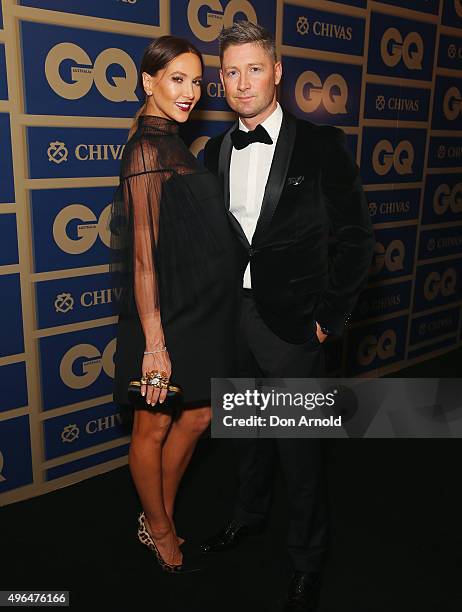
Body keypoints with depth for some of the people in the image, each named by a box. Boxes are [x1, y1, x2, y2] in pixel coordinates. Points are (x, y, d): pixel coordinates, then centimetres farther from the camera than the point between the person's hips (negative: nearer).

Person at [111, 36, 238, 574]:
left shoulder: (171, 144, 12)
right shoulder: (148, 149, -16)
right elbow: (144, 256, -20)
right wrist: (154, 344, -20)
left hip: (198, 314, 9)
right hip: (165, 317, -9)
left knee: (197, 416, 19)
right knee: (154, 428, 11)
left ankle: (160, 518, 39)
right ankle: (158, 528, 35)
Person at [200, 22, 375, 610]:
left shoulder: (321, 144, -9)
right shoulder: (215, 151, 5)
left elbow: (355, 237, -8)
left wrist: (329, 317, -9)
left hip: (290, 320, -4)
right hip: (231, 314, 5)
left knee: (297, 444, 7)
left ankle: (307, 562, 30)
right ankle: (249, 515, 48)